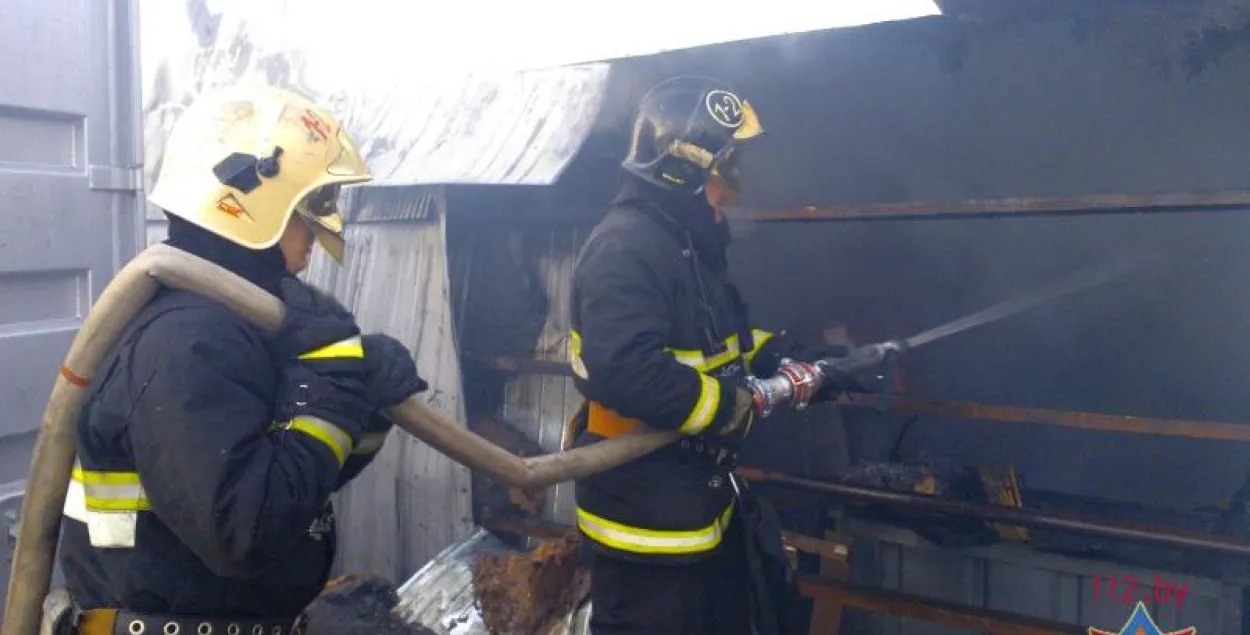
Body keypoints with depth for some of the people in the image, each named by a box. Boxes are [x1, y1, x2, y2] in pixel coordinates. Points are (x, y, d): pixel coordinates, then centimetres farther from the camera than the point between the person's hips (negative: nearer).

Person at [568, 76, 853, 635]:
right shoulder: (626, 247, -23)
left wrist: (789, 359, 6)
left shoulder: (690, 244, 11)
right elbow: (621, 370, -35)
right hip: (645, 515, -11)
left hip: (702, 500, 11)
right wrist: (734, 404, -23)